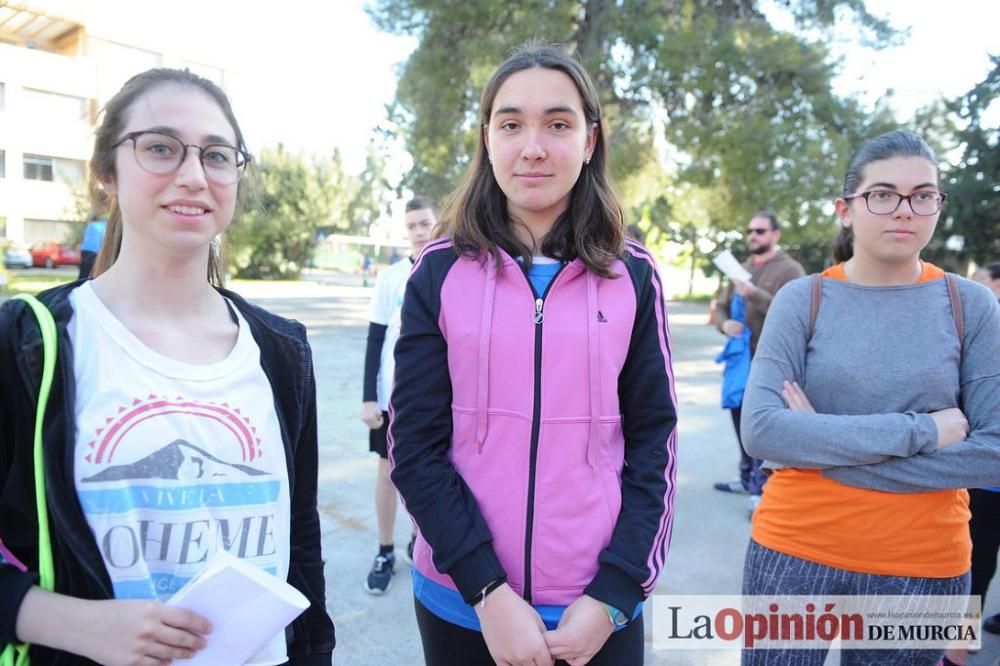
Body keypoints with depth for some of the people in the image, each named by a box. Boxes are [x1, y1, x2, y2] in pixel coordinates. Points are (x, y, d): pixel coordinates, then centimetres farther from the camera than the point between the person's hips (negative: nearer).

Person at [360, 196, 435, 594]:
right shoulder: (391, 277, -1)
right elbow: (375, 340, 0)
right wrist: (369, 397, -7)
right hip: (393, 394, 0)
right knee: (389, 469, 8)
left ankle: (418, 542, 30)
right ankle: (385, 553, 21)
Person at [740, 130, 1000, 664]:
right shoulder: (802, 299, -6)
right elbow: (761, 432, -16)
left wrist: (826, 450, -16)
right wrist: (917, 432, -19)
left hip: (923, 563, 1)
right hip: (795, 548, -1)